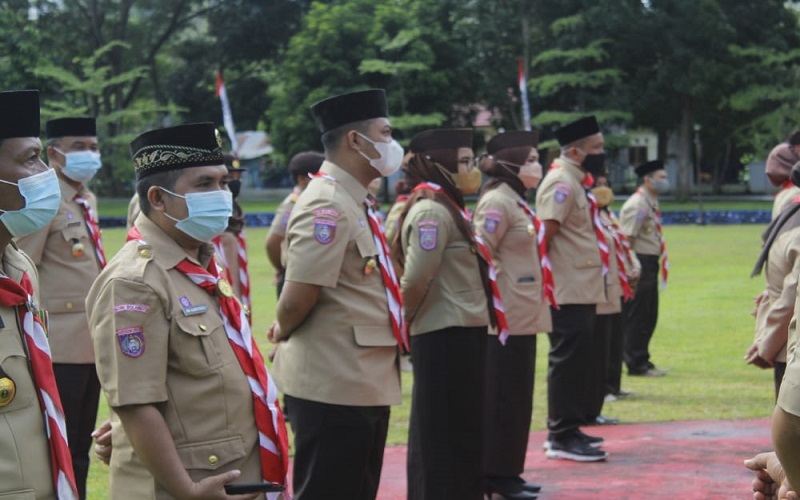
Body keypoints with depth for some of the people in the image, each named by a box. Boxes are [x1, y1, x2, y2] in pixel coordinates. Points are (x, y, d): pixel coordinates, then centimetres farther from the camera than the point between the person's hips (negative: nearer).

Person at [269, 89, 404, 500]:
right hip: (334, 385, -10)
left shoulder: (353, 202, 14)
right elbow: (300, 295, -22)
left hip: (365, 384, 10)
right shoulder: (326, 206, -18)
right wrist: (284, 332, -3)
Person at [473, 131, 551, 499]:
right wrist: (497, 297, -17)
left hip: (522, 315, 10)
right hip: (506, 317, -10)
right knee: (503, 396, -3)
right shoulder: (497, 203, -15)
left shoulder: (516, 201, 15)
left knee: (518, 396, 13)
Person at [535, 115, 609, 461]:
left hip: (584, 290, 10)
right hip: (568, 293, -10)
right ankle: (561, 437, -2)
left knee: (579, 360, 15)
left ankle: (569, 429, 24)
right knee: (568, 360, -6)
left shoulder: (577, 182, 16)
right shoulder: (561, 183, -15)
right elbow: (544, 234, -21)